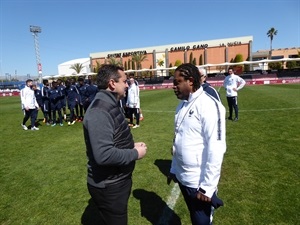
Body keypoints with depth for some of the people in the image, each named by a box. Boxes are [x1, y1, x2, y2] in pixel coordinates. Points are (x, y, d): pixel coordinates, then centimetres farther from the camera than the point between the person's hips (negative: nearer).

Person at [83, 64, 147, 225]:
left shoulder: (111, 105, 7)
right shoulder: (99, 111, -28)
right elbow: (104, 155, -35)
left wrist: (131, 145, 1)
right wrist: (135, 154, -22)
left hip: (117, 181, 10)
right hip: (108, 187, -10)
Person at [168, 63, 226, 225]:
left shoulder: (209, 106, -19)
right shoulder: (182, 105, 6)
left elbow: (215, 148, -21)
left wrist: (207, 186, -18)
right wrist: (173, 169, 14)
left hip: (199, 182, -7)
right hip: (182, 177, 7)